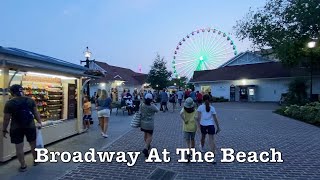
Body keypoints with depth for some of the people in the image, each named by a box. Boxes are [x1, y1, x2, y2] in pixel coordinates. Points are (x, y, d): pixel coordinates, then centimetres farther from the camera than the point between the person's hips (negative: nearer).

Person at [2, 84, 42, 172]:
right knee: (33, 144, 17)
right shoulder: (30, 100, -3)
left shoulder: (9, 103, -10)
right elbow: (36, 113, 0)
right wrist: (39, 122, 10)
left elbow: (6, 118, -6)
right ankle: (35, 160, 33)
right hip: (30, 126, 2)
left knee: (19, 147, 9)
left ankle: (23, 166, 18)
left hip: (16, 128, -2)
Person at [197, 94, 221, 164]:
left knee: (203, 137, 24)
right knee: (212, 140, 0)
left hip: (203, 125, 0)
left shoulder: (200, 107, -3)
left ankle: (201, 147, 51)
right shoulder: (212, 108, 1)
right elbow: (215, 119, 2)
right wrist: (218, 127, 9)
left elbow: (199, 117, -11)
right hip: (211, 125, 0)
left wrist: (198, 125, -8)